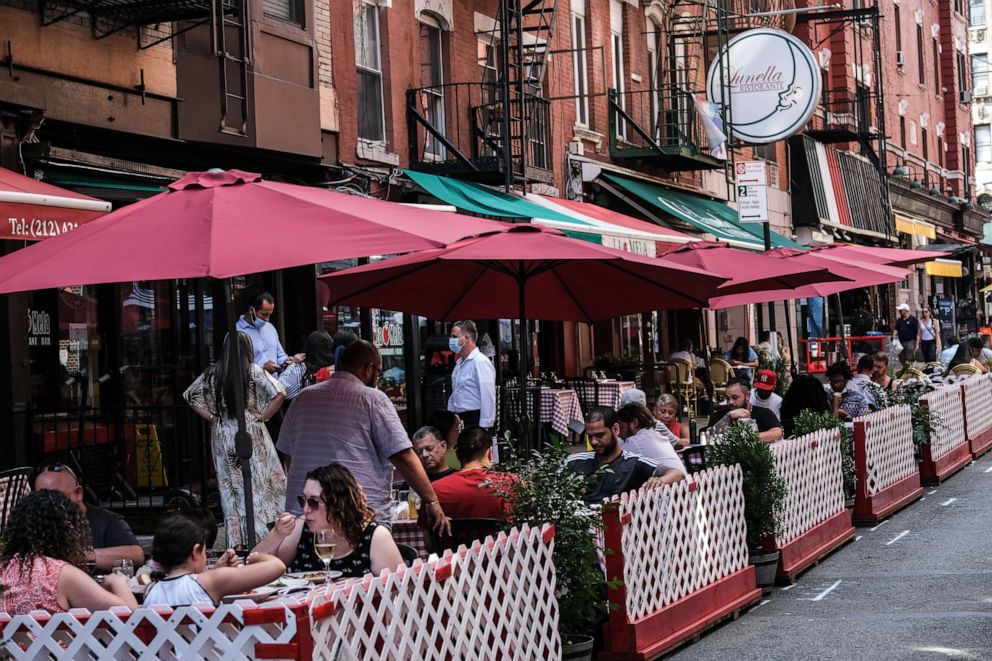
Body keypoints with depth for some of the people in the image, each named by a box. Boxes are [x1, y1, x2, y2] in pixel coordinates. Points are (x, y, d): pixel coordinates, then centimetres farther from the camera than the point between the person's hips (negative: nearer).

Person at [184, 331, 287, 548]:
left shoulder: (212, 373, 3)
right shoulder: (253, 371, -7)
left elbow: (190, 396, 9)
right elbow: (279, 393, -16)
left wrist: (212, 416, 8)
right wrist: (263, 416, -5)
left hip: (222, 434, 3)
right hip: (250, 433, -3)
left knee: (230, 489, 8)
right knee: (257, 484, 4)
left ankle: (235, 540, 10)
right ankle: (259, 533, 0)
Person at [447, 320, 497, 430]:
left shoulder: (481, 362, -13)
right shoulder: (460, 362, 16)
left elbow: (488, 398, -18)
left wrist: (484, 427, -20)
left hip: (475, 420, -8)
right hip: (459, 420, 8)